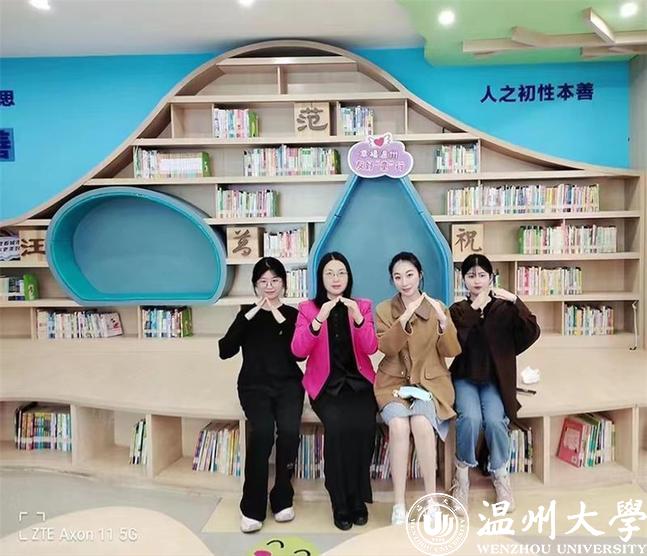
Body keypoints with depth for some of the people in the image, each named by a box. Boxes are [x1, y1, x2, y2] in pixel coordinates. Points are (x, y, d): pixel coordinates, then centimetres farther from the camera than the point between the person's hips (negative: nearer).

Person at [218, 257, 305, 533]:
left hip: (288, 383, 1)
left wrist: (282, 321, -14)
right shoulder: (247, 313, 10)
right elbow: (225, 351, -5)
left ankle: (282, 498, -4)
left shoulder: (292, 314, 9)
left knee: (289, 430, -26)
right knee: (262, 430, -28)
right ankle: (252, 507, -13)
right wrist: (248, 316, -13)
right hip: (254, 385, 0)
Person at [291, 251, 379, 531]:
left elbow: (371, 348, -4)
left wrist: (358, 319, -20)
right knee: (336, 425, -29)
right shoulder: (308, 308, 4)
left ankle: (357, 498, -5)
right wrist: (319, 319, -22)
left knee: (363, 425, -27)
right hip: (325, 383, -1)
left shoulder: (362, 305, 8)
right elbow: (299, 351, -9)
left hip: (358, 380, 1)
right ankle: (340, 502, -10)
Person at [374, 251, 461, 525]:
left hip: (430, 381, 0)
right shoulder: (383, 309, 5)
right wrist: (404, 319, -24)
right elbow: (387, 348, -10)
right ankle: (399, 505, -16)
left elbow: (452, 351, 0)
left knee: (421, 423, -30)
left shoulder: (438, 307, 7)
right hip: (394, 381, 0)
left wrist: (443, 321, -17)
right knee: (399, 425, -29)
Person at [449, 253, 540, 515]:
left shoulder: (504, 308, 1)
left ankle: (500, 475, 4)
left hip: (494, 380, 0)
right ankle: (462, 474, -2)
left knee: (494, 420, -26)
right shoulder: (457, 310, 1)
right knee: (470, 418, -29)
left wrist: (515, 301, -23)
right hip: (465, 378, 0)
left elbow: (532, 333, -13)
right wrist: (474, 309, -21)